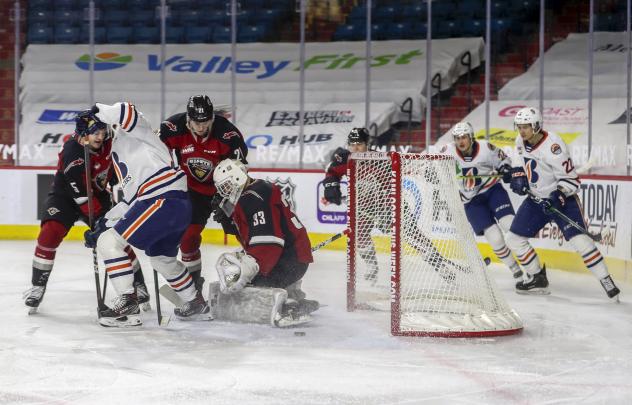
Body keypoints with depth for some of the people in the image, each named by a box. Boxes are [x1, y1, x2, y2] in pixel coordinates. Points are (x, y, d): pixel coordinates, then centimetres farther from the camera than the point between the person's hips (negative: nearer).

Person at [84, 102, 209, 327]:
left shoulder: (132, 135, 5)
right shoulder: (119, 155, 31)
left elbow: (126, 113, -20)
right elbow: (131, 199, 28)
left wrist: (99, 110, -6)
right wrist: (103, 224, 23)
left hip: (162, 201, -11)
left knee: (109, 243, -9)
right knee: (161, 257, 32)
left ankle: (128, 303, -12)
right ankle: (196, 304, 44)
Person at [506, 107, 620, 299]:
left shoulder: (553, 146, -26)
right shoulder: (521, 141, -3)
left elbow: (570, 179, -22)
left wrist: (557, 197, -34)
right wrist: (518, 176, 2)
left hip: (562, 199, -7)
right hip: (536, 199, 8)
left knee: (578, 239, -22)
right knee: (514, 238, 5)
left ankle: (607, 282, -15)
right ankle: (537, 278, 19)